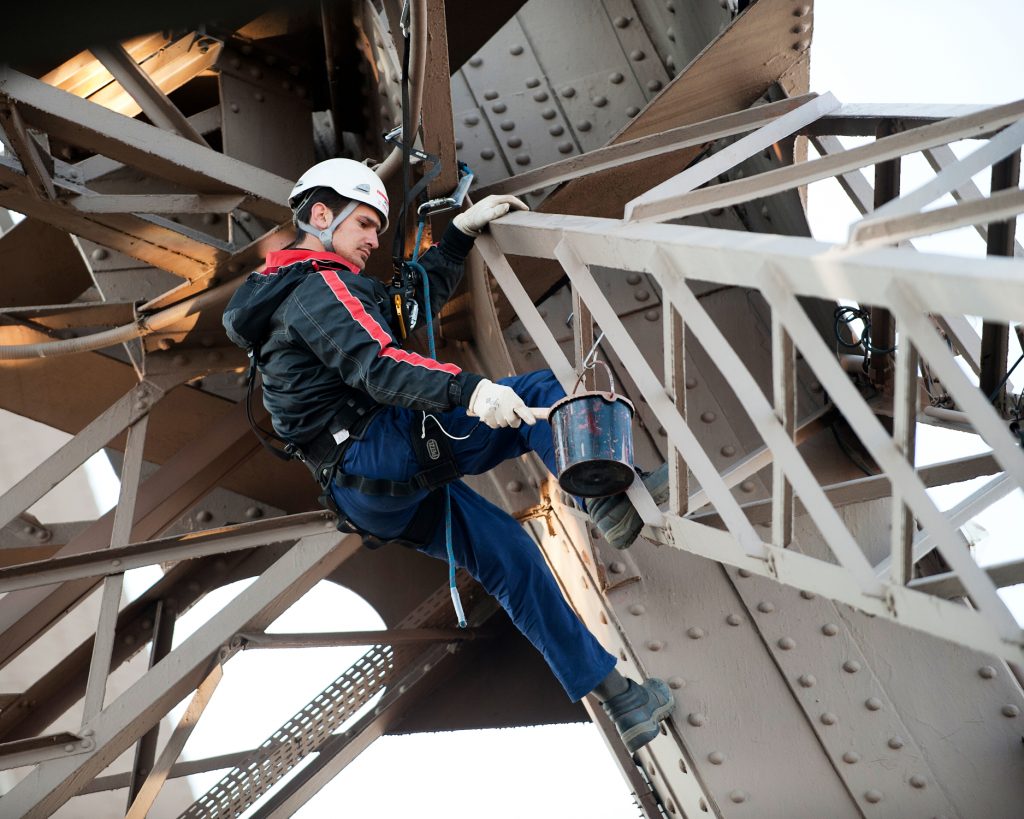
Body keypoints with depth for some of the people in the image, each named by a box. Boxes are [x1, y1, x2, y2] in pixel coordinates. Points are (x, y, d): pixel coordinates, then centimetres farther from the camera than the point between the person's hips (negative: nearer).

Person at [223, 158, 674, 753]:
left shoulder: (290, 293, 26)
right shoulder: (320, 285, -7)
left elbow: (415, 302, 32)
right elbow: (378, 366, -26)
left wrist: (462, 232, 27)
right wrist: (468, 389, -40)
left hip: (373, 494, 10)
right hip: (383, 453, -10)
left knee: (510, 555, 8)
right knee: (539, 392, -9)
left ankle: (617, 698, 11)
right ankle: (608, 500, -24)